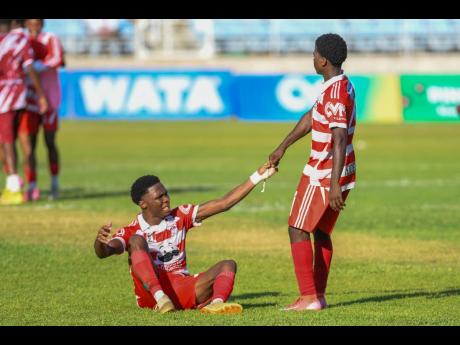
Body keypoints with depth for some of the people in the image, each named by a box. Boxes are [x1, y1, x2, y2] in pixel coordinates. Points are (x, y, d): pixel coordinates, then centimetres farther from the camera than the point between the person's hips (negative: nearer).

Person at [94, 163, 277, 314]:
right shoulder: (132, 231, -1)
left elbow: (223, 204, 6)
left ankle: (216, 304, -46)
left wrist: (257, 177, 1)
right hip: (151, 292, -4)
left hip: (183, 290, 4)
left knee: (227, 265, -12)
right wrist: (99, 241, -45)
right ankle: (161, 299, -43)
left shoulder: (180, 216, 9)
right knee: (137, 240, -23)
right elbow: (103, 252, -20)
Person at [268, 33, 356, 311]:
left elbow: (339, 141, -30)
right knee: (321, 232, 17)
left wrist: (334, 185, -34)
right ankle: (319, 295, 20)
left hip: (323, 174, -10)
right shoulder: (341, 85, 9)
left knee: (298, 230, -3)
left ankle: (309, 297, -7)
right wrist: (282, 148, 27)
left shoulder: (335, 95, -23)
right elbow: (310, 119, 20)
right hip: (338, 173, 10)